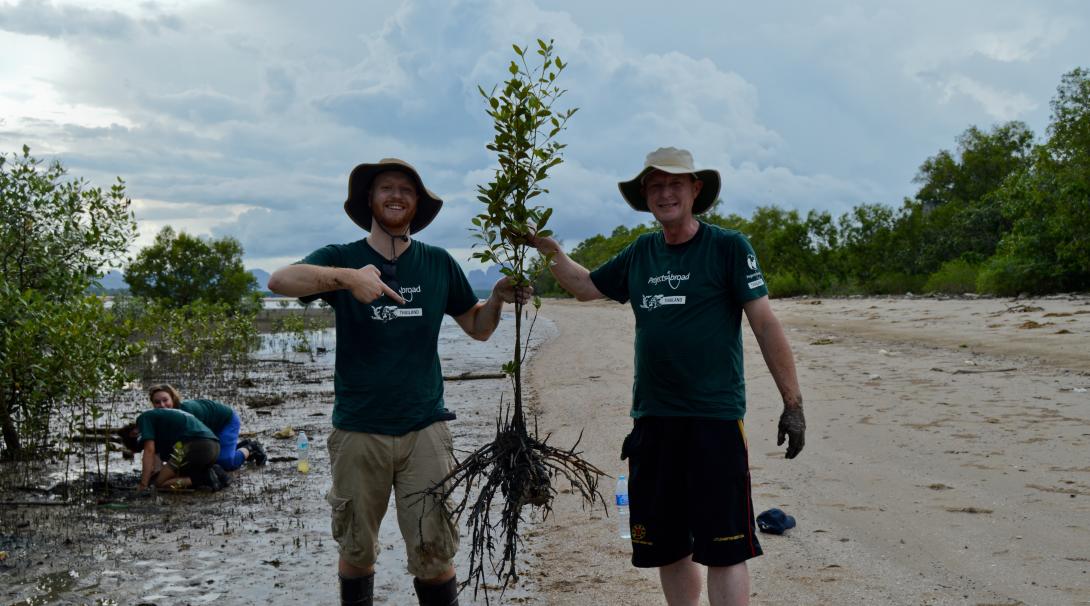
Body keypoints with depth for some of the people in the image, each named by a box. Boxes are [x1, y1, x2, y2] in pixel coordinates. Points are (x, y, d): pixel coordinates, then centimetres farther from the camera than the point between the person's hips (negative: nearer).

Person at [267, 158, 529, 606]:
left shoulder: (438, 264, 8)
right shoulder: (343, 259, 1)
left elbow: (478, 328, 16)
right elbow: (280, 280, -18)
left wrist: (497, 298, -6)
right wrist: (347, 278, -34)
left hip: (424, 427, 1)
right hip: (358, 430, 0)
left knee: (434, 556, -2)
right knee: (356, 552, 12)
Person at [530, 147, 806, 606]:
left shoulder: (728, 247, -4)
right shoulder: (640, 254, 11)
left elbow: (766, 325, -6)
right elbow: (585, 286, 25)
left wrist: (792, 403, -9)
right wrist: (548, 249, 12)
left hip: (715, 418, -5)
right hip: (651, 418, 6)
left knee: (723, 548, -4)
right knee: (666, 547, 13)